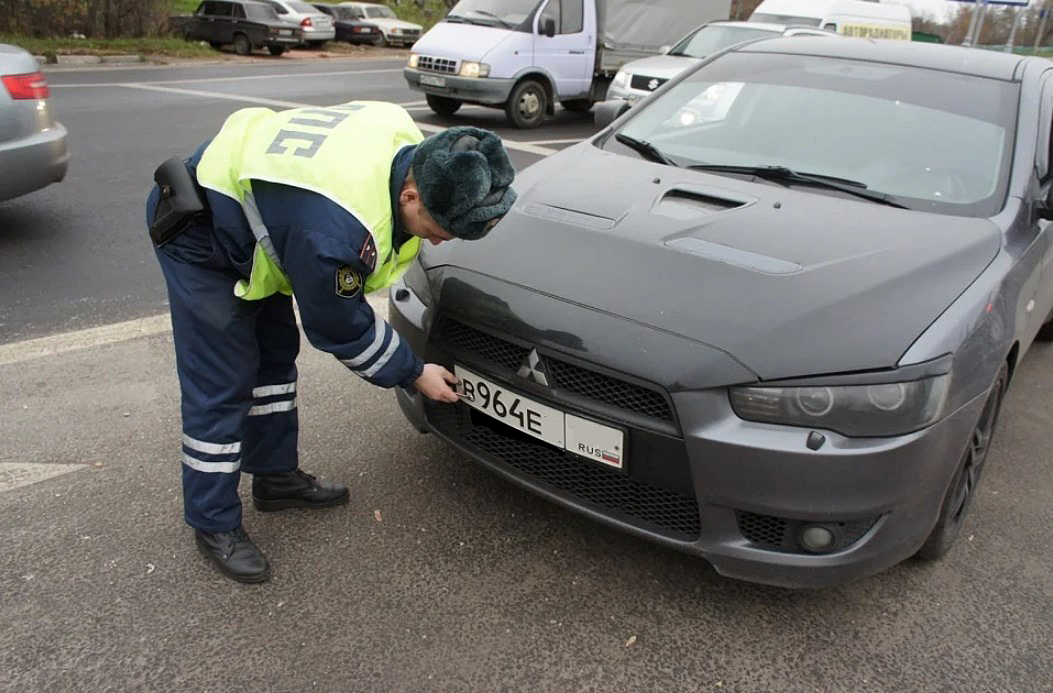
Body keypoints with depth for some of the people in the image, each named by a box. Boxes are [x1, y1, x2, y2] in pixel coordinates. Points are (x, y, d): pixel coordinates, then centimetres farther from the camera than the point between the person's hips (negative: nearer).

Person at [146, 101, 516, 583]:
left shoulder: (409, 139, -16)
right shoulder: (336, 234, -40)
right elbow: (341, 330, -22)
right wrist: (414, 374, -10)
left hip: (246, 205, 9)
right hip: (200, 234, -9)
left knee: (275, 354, 16)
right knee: (221, 385, -5)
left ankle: (276, 476, 32)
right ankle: (214, 525, 11)